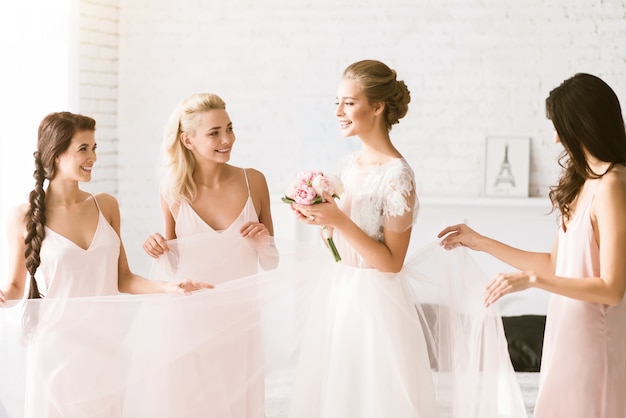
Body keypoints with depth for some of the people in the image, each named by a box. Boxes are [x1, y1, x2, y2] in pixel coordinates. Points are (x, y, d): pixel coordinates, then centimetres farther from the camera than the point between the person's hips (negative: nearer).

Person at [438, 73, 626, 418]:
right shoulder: (583, 183, 12)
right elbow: (554, 264, 15)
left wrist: (532, 280, -23)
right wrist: (481, 243, 17)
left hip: (592, 339, -8)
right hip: (569, 333, 8)